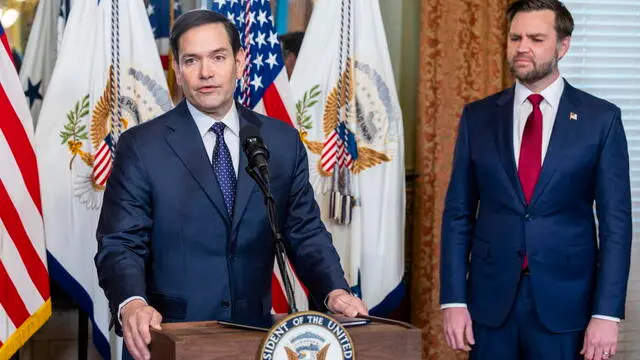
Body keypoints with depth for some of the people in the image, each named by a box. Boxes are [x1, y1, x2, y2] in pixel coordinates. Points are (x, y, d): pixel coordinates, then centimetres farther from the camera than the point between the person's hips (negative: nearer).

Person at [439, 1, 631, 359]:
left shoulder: (601, 118, -1)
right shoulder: (478, 117, 5)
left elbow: (615, 221, -3)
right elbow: (458, 214, 5)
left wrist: (607, 312, -10)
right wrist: (453, 300, -3)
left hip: (565, 300, -2)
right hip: (491, 298, 2)